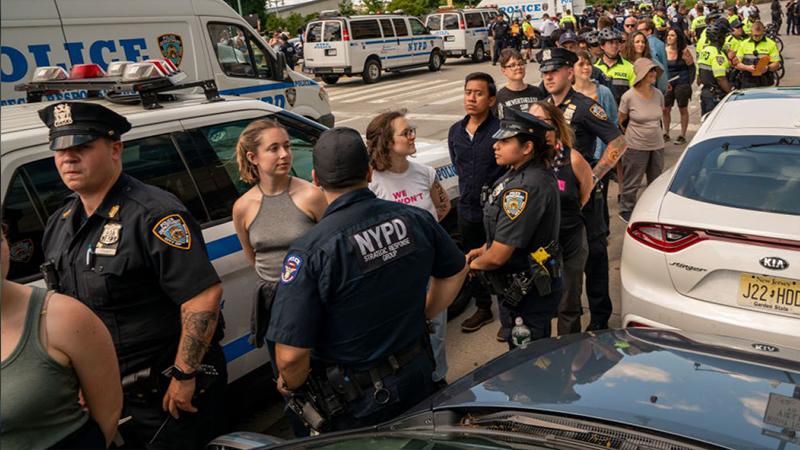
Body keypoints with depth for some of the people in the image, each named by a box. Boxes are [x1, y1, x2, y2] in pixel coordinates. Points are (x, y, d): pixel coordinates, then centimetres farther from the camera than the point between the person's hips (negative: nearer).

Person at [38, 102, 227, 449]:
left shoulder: (153, 214, -21)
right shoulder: (59, 223, 7)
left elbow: (205, 295, -27)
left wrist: (183, 376, -24)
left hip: (168, 392, -7)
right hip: (110, 390, 8)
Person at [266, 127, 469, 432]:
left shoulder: (309, 251, -26)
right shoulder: (414, 219, -10)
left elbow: (291, 354, -27)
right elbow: (456, 270, 7)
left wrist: (291, 385, -5)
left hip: (357, 405, -4)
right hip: (418, 377, 4)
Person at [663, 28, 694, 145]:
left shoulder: (684, 51, -7)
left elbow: (691, 67, -3)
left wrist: (689, 83, -8)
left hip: (682, 83, -3)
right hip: (667, 83, 4)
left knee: (683, 109, 5)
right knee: (665, 109, 3)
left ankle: (682, 136, 12)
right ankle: (666, 134, 17)